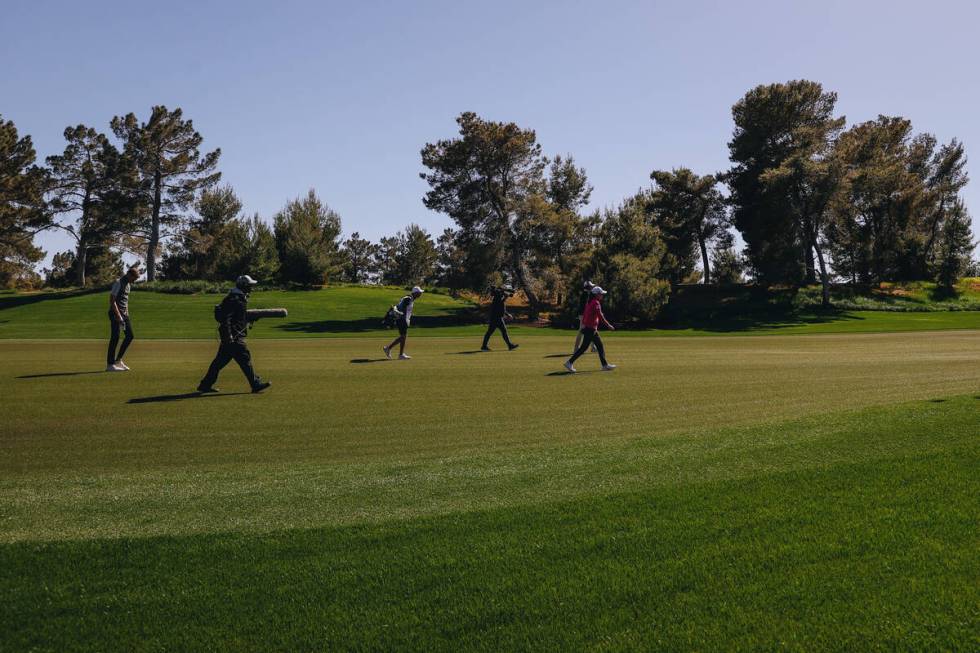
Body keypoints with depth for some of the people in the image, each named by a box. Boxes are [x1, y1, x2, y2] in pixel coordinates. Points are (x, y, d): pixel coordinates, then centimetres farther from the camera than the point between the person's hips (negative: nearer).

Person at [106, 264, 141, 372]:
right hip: (115, 313, -9)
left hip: (124, 313, 9)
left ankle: (118, 360, 17)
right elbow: (112, 300, -18)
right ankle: (110, 365, -3)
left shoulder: (128, 284, 14)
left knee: (130, 335, 8)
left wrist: (127, 314, 15)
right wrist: (118, 316, -22)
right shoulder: (118, 282, -13)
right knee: (115, 338, -7)